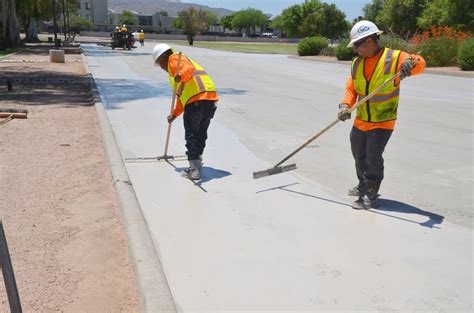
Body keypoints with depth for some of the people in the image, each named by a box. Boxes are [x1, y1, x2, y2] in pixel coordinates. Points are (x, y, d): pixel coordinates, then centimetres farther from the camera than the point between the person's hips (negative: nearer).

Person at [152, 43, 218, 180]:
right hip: (211, 98, 9)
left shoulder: (174, 59, 8)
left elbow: (188, 68, -17)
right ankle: (197, 160, 35)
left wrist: (180, 75, -38)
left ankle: (194, 169, -1)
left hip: (197, 98, -9)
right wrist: (174, 115, 41)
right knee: (201, 133, 21)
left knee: (191, 135, -2)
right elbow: (182, 96, 38)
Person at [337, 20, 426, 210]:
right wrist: (345, 105, -14)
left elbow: (419, 64, -24)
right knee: (359, 155, 19)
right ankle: (364, 185, 41)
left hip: (383, 122, -6)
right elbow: (351, 89, 4)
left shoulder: (393, 57, -13)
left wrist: (411, 63, -48)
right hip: (360, 121, 7)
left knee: (373, 157, -8)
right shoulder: (357, 63, 5)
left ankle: (370, 196, 7)